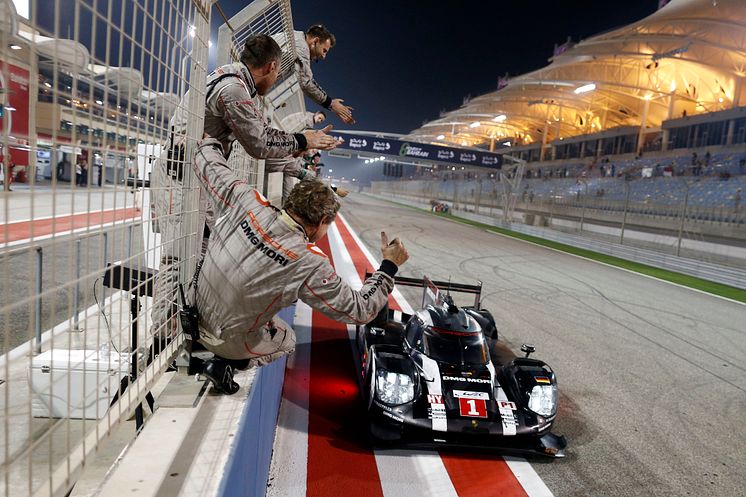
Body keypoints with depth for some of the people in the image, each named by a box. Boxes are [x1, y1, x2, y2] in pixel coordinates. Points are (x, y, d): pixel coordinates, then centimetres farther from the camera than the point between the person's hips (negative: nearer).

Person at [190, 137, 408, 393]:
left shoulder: (247, 202, -19)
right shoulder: (310, 265, -28)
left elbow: (208, 163, -2)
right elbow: (360, 310, -19)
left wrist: (210, 141, 20)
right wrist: (389, 266, -8)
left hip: (195, 312, 6)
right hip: (228, 339, -6)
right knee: (286, 341, 25)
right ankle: (225, 363, 4)